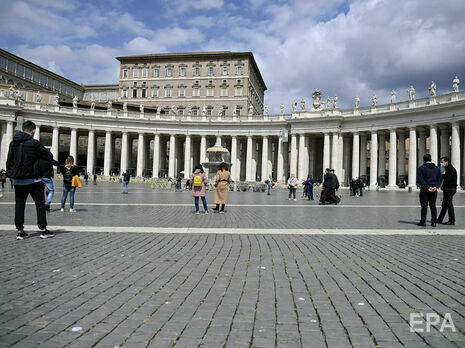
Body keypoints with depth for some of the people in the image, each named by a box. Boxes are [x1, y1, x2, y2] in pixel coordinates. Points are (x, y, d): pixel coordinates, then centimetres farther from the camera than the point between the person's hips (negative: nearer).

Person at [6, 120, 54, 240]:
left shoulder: (13, 143, 7)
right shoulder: (34, 143, -13)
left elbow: (9, 161, 13)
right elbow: (49, 156, -9)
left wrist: (10, 175, 21)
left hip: (18, 180, 5)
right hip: (33, 179, -5)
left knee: (19, 204, 10)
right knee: (40, 204, 4)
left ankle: (20, 231, 11)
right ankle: (43, 230, 5)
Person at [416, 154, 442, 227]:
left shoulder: (421, 168, -3)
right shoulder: (436, 168, 11)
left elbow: (420, 179, -13)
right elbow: (440, 179, 4)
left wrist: (428, 187, -14)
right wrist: (436, 187, -7)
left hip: (424, 190, -4)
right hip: (434, 190, 4)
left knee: (424, 206, -1)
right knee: (433, 206, 7)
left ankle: (423, 221, -1)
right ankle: (434, 222, 6)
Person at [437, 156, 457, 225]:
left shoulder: (450, 169, -14)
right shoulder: (447, 168, 18)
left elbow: (448, 179, -24)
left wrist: (443, 175, -9)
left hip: (449, 189, -10)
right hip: (447, 189, 10)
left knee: (449, 205, -6)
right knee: (444, 205, 13)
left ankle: (452, 221, -2)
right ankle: (439, 220, 19)